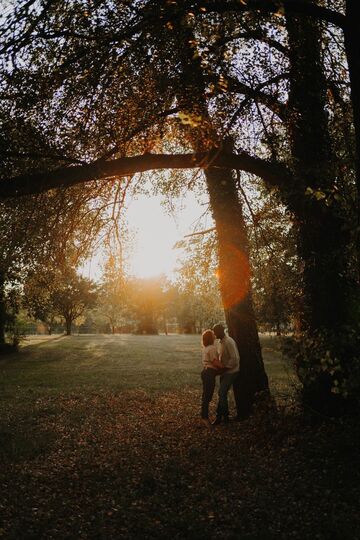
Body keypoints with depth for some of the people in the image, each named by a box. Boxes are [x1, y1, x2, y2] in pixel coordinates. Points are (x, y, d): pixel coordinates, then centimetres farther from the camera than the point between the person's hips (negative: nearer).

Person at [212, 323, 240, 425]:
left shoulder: (229, 342, -22)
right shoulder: (222, 342, 8)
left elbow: (234, 359, -25)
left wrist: (225, 367, -19)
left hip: (231, 372, -9)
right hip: (225, 372, 9)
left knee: (222, 393, -11)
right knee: (223, 394, 11)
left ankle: (219, 416, -2)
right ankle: (225, 416, 20)